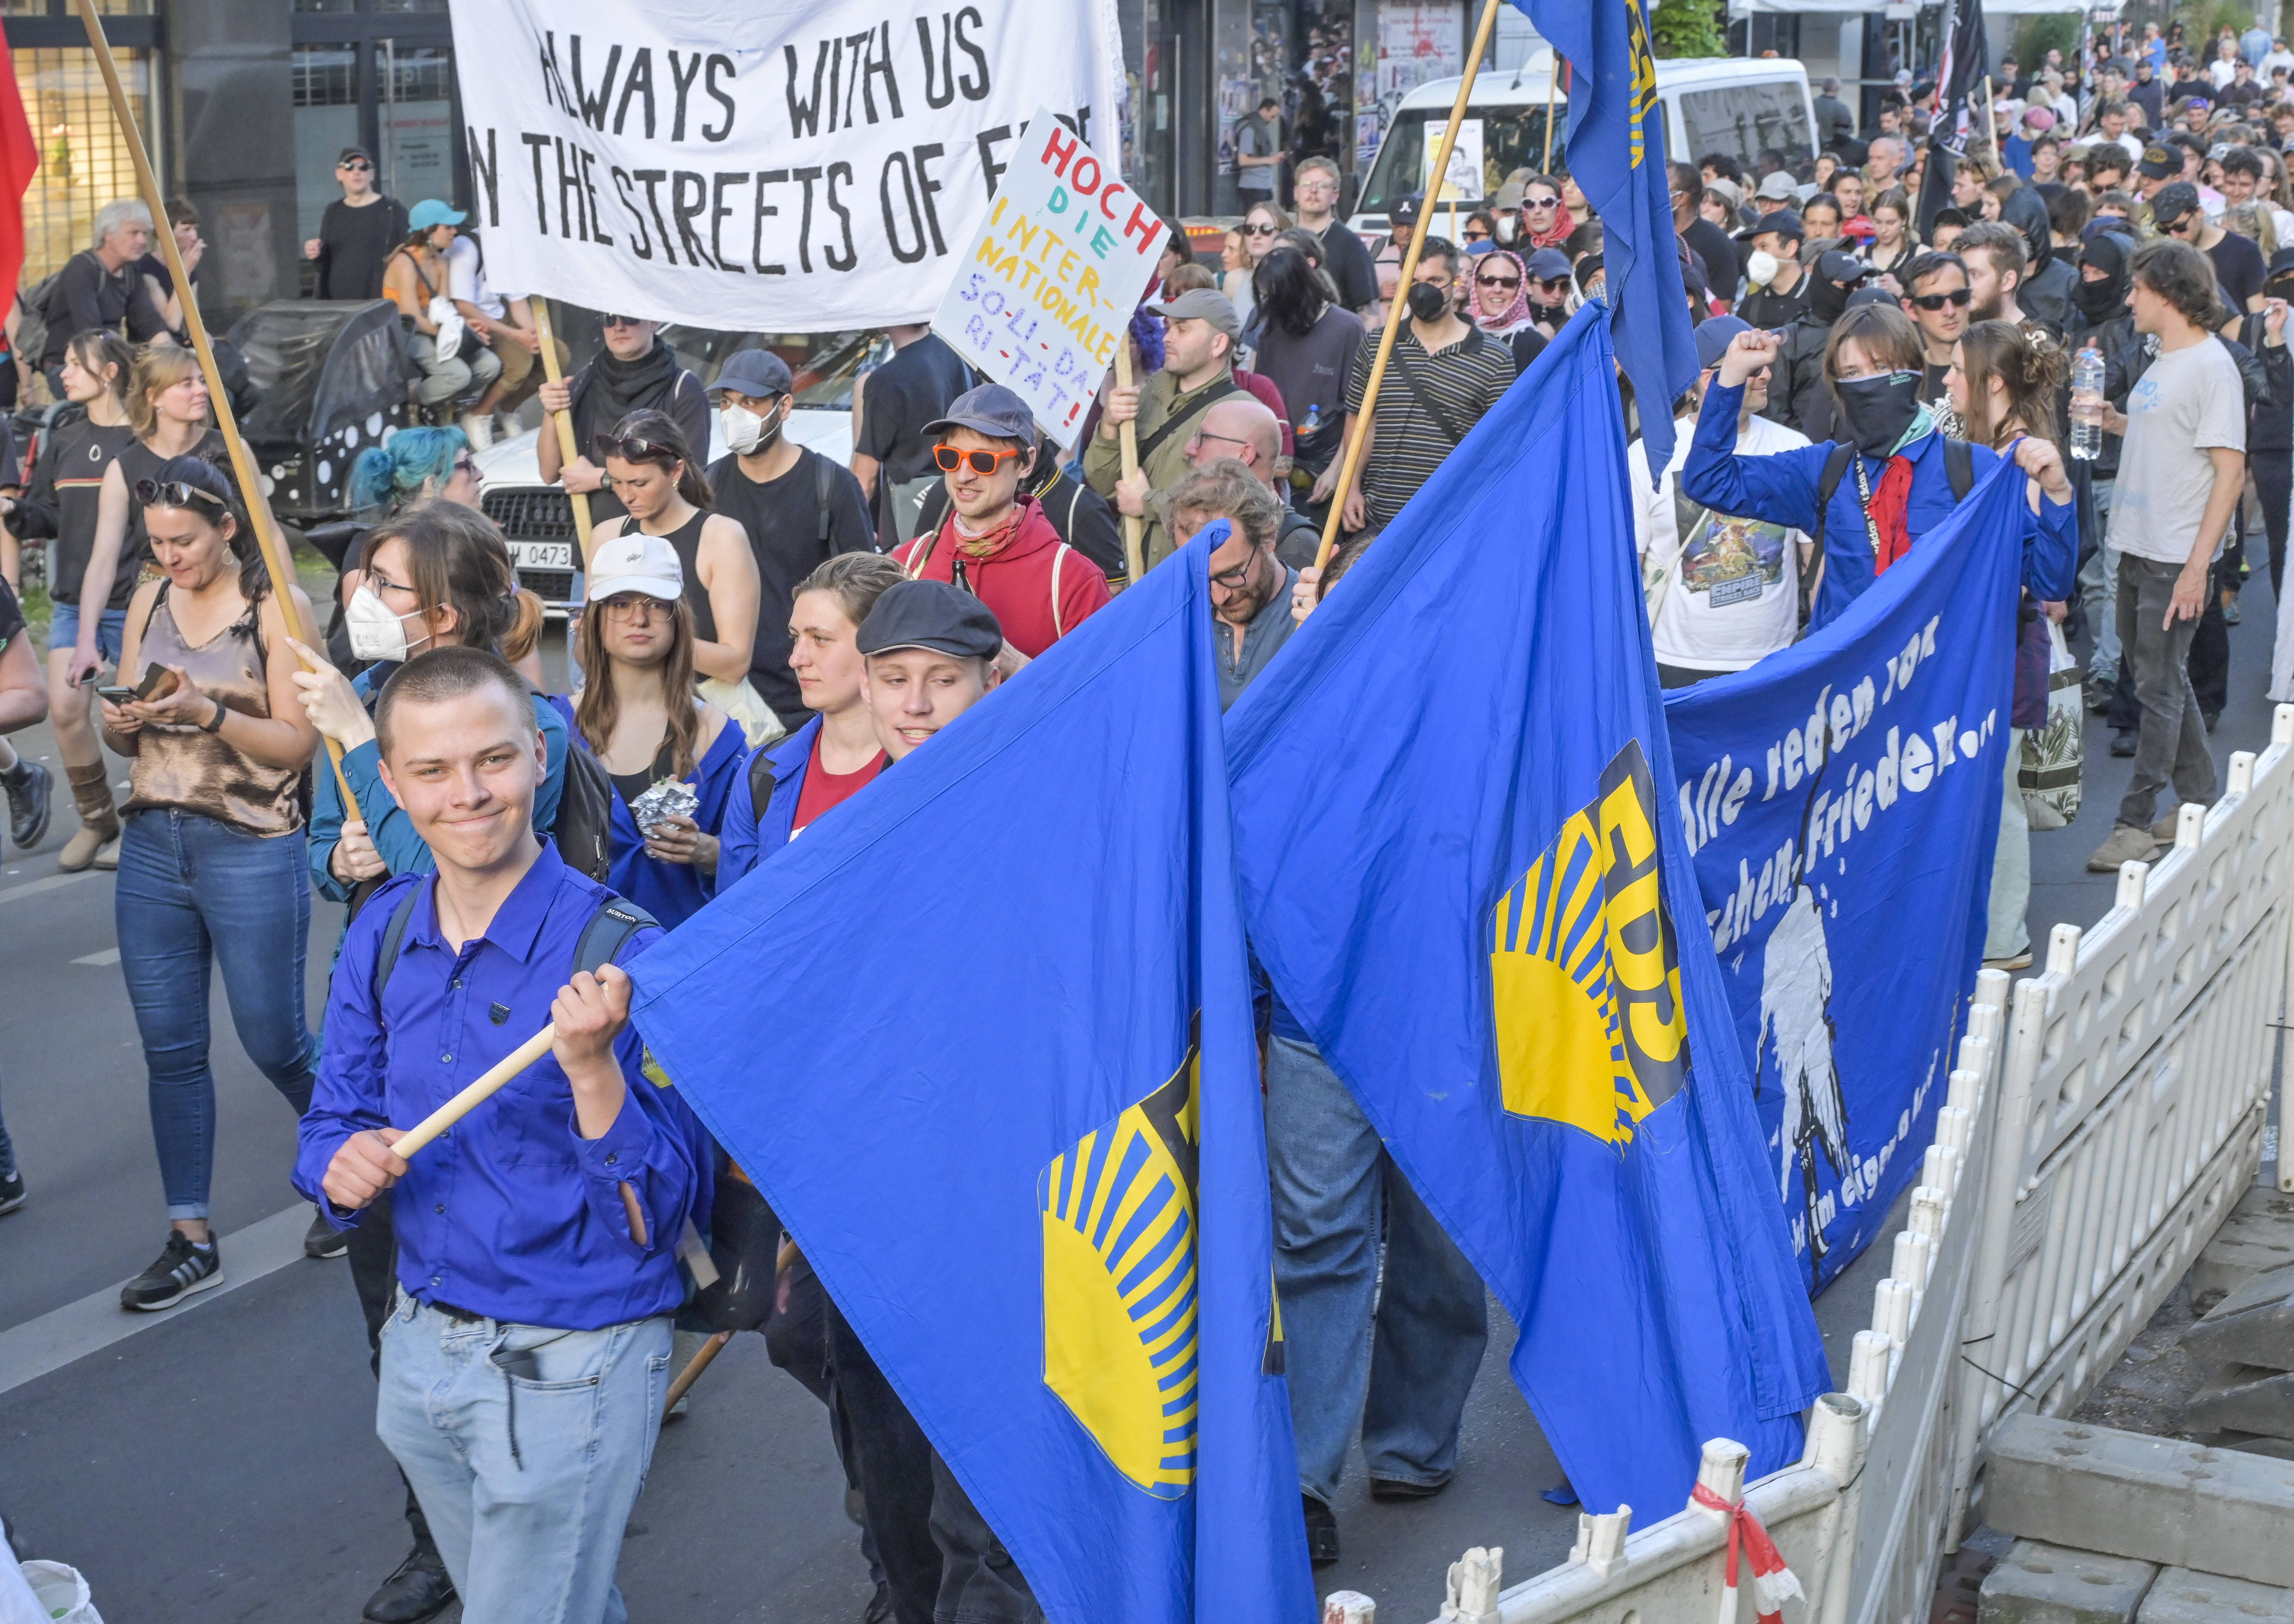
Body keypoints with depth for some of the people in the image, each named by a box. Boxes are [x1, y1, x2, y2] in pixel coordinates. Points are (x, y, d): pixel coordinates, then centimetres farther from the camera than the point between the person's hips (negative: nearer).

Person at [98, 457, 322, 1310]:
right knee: (169, 1048, 6)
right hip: (153, 847, 5)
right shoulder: (149, 603, 9)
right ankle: (191, 1240, 16)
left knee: (274, 1042, 3)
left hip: (253, 850, -5)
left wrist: (208, 713, -21)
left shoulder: (275, 606, -6)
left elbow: (299, 742, -9)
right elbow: (121, 734, 13)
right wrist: (121, 721, -10)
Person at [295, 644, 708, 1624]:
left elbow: (660, 1220, -21)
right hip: (420, 1345, 6)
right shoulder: (384, 934, -2)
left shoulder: (620, 954, -20)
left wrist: (592, 1069, -36)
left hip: (570, 1367, -6)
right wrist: (342, 1168, -16)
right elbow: (335, 1120, 7)